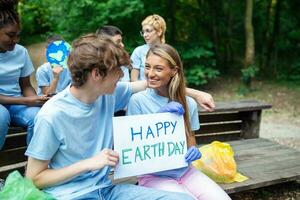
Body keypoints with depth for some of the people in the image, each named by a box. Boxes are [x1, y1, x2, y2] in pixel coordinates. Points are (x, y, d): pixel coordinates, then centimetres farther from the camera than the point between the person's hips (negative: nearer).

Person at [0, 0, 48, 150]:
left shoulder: (21, 52, -2)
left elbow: (26, 86, 6)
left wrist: (38, 100, -15)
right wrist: (25, 101, -24)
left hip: (16, 103, 3)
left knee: (38, 116, -28)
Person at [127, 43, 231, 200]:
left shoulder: (188, 103, 1)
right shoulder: (138, 100, -10)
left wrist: (193, 151, -10)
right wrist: (157, 116, -20)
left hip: (185, 171, 4)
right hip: (153, 175, -3)